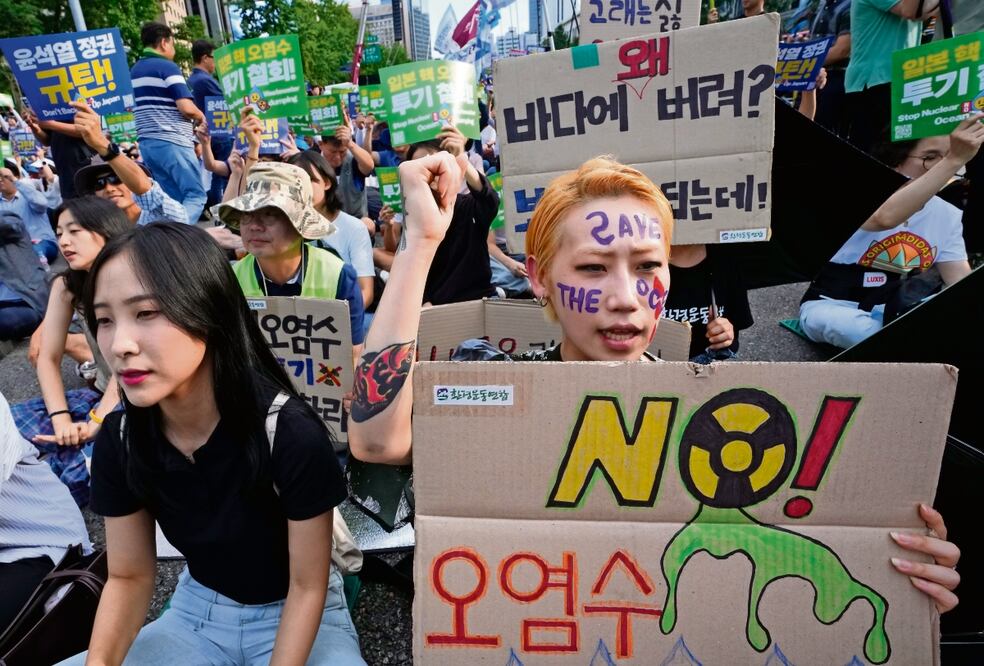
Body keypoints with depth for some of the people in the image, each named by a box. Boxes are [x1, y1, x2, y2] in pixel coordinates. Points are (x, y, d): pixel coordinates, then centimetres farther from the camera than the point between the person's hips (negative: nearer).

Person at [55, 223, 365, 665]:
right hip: (197, 611, 4)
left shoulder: (292, 434, -31)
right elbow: (129, 576, -3)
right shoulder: (117, 441, -14)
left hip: (297, 613, -4)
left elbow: (307, 586, -18)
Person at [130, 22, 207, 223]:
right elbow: (187, 108, -17)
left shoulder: (133, 71, 18)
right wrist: (201, 117, 2)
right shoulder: (168, 68, -8)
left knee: (172, 199, 12)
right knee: (195, 195, -7)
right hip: (172, 143, -8)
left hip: (147, 143, 8)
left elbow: (129, 108, 24)